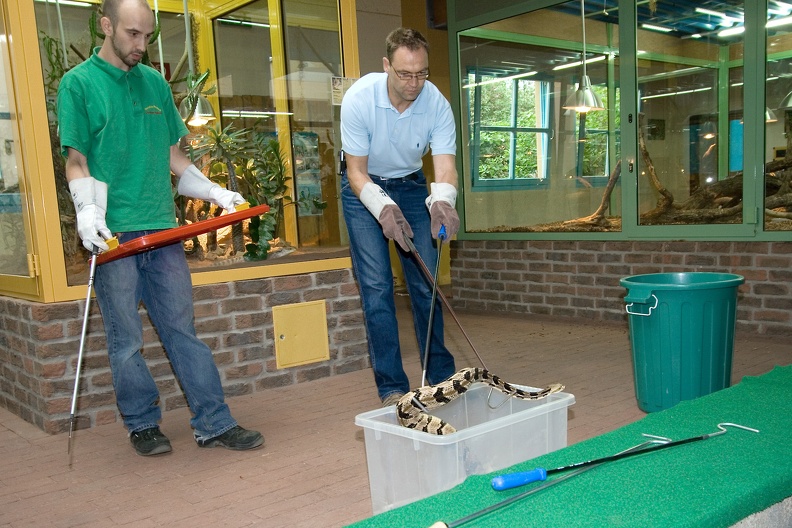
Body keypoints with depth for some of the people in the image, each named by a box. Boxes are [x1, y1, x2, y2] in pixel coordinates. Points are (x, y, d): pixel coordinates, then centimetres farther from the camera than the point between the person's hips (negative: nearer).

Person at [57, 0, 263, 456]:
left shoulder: (155, 83, 15)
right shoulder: (78, 83, 2)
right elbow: (76, 161, -2)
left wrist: (215, 192, 10)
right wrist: (86, 209, -18)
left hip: (162, 229, 4)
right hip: (113, 234, -4)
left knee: (183, 329, 5)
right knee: (126, 341, 5)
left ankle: (214, 424, 9)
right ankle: (143, 425, 20)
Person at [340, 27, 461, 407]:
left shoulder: (437, 104, -21)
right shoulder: (359, 98, -27)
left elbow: (445, 164, -28)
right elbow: (356, 171, -24)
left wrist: (443, 198, -52)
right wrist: (382, 207, -43)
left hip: (410, 185, 2)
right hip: (363, 187, -2)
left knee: (426, 280, 0)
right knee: (376, 285, -10)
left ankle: (440, 375, 13)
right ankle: (391, 387, -3)